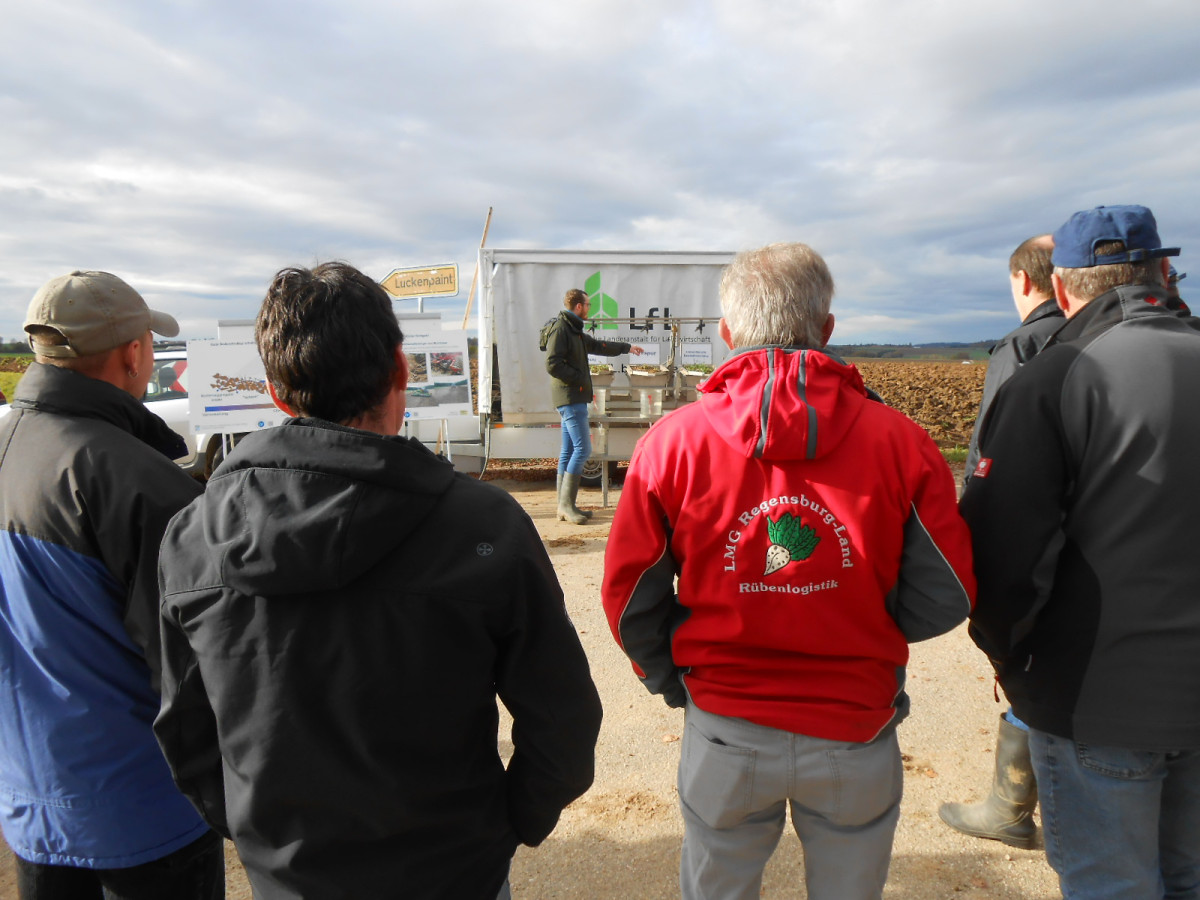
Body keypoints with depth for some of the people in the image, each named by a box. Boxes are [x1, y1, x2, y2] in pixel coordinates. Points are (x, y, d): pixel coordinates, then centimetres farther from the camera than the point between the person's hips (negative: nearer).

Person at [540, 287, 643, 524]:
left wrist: (626, 347, 42)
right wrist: (581, 378, -14)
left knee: (568, 451, 9)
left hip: (573, 399, 10)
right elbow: (553, 365, -20)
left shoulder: (574, 330, 21)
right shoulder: (560, 329, -11)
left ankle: (565, 507, 12)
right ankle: (566, 505, -10)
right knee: (582, 448, -13)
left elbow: (598, 346, 35)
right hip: (570, 398, -10)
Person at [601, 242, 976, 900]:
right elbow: (946, 598, -5)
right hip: (857, 733, 1)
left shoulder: (672, 441, -13)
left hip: (725, 732, 0)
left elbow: (630, 599, -7)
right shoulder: (899, 439, -10)